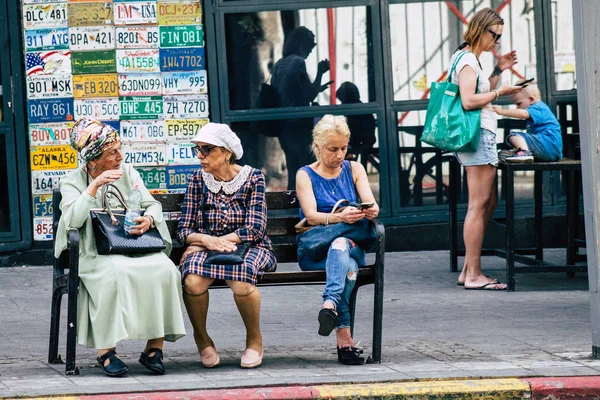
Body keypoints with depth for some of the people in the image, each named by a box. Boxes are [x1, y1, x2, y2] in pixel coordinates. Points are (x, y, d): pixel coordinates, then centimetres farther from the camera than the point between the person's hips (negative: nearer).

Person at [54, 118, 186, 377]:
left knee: (164, 268, -26)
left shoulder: (128, 173, 12)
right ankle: (105, 349, -29)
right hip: (95, 255, -4)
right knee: (114, 273, -37)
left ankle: (154, 347, -20)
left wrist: (149, 219, -13)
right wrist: (94, 186, -21)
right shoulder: (72, 182, 1)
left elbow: (153, 204, 10)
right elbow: (73, 220, -16)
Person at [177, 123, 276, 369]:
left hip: (249, 247, -2)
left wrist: (219, 241, -18)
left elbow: (255, 229, -10)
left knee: (241, 281, -37)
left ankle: (254, 339, -9)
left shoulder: (253, 178, -1)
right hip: (205, 247, 2)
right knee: (193, 280, -33)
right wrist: (207, 241, -20)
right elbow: (184, 230, 1)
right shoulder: (198, 180, 6)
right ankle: (202, 338, -6)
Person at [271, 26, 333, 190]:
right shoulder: (298, 62, -12)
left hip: (284, 126, 8)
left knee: (294, 174, 11)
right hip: (299, 126, -8)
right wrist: (320, 73, -7)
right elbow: (309, 95, -14)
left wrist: (317, 88, 23)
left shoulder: (279, 64, 14)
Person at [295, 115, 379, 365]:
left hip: (352, 245, 2)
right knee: (348, 268, -37)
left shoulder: (354, 170, 15)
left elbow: (370, 203, 0)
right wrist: (340, 217, -30)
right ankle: (344, 337, -52)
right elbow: (311, 216, -9)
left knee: (340, 243, -38)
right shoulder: (305, 175, 7)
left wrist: (372, 211, -27)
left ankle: (330, 304, -60)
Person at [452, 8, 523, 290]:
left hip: (482, 136, 11)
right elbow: (469, 101, -22)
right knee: (479, 205, -11)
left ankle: (468, 271, 12)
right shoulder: (467, 58, -11)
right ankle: (473, 275, -11)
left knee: (488, 204, 12)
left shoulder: (470, 59, 20)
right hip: (478, 135, -11)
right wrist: (500, 92, -13)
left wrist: (498, 71, 20)